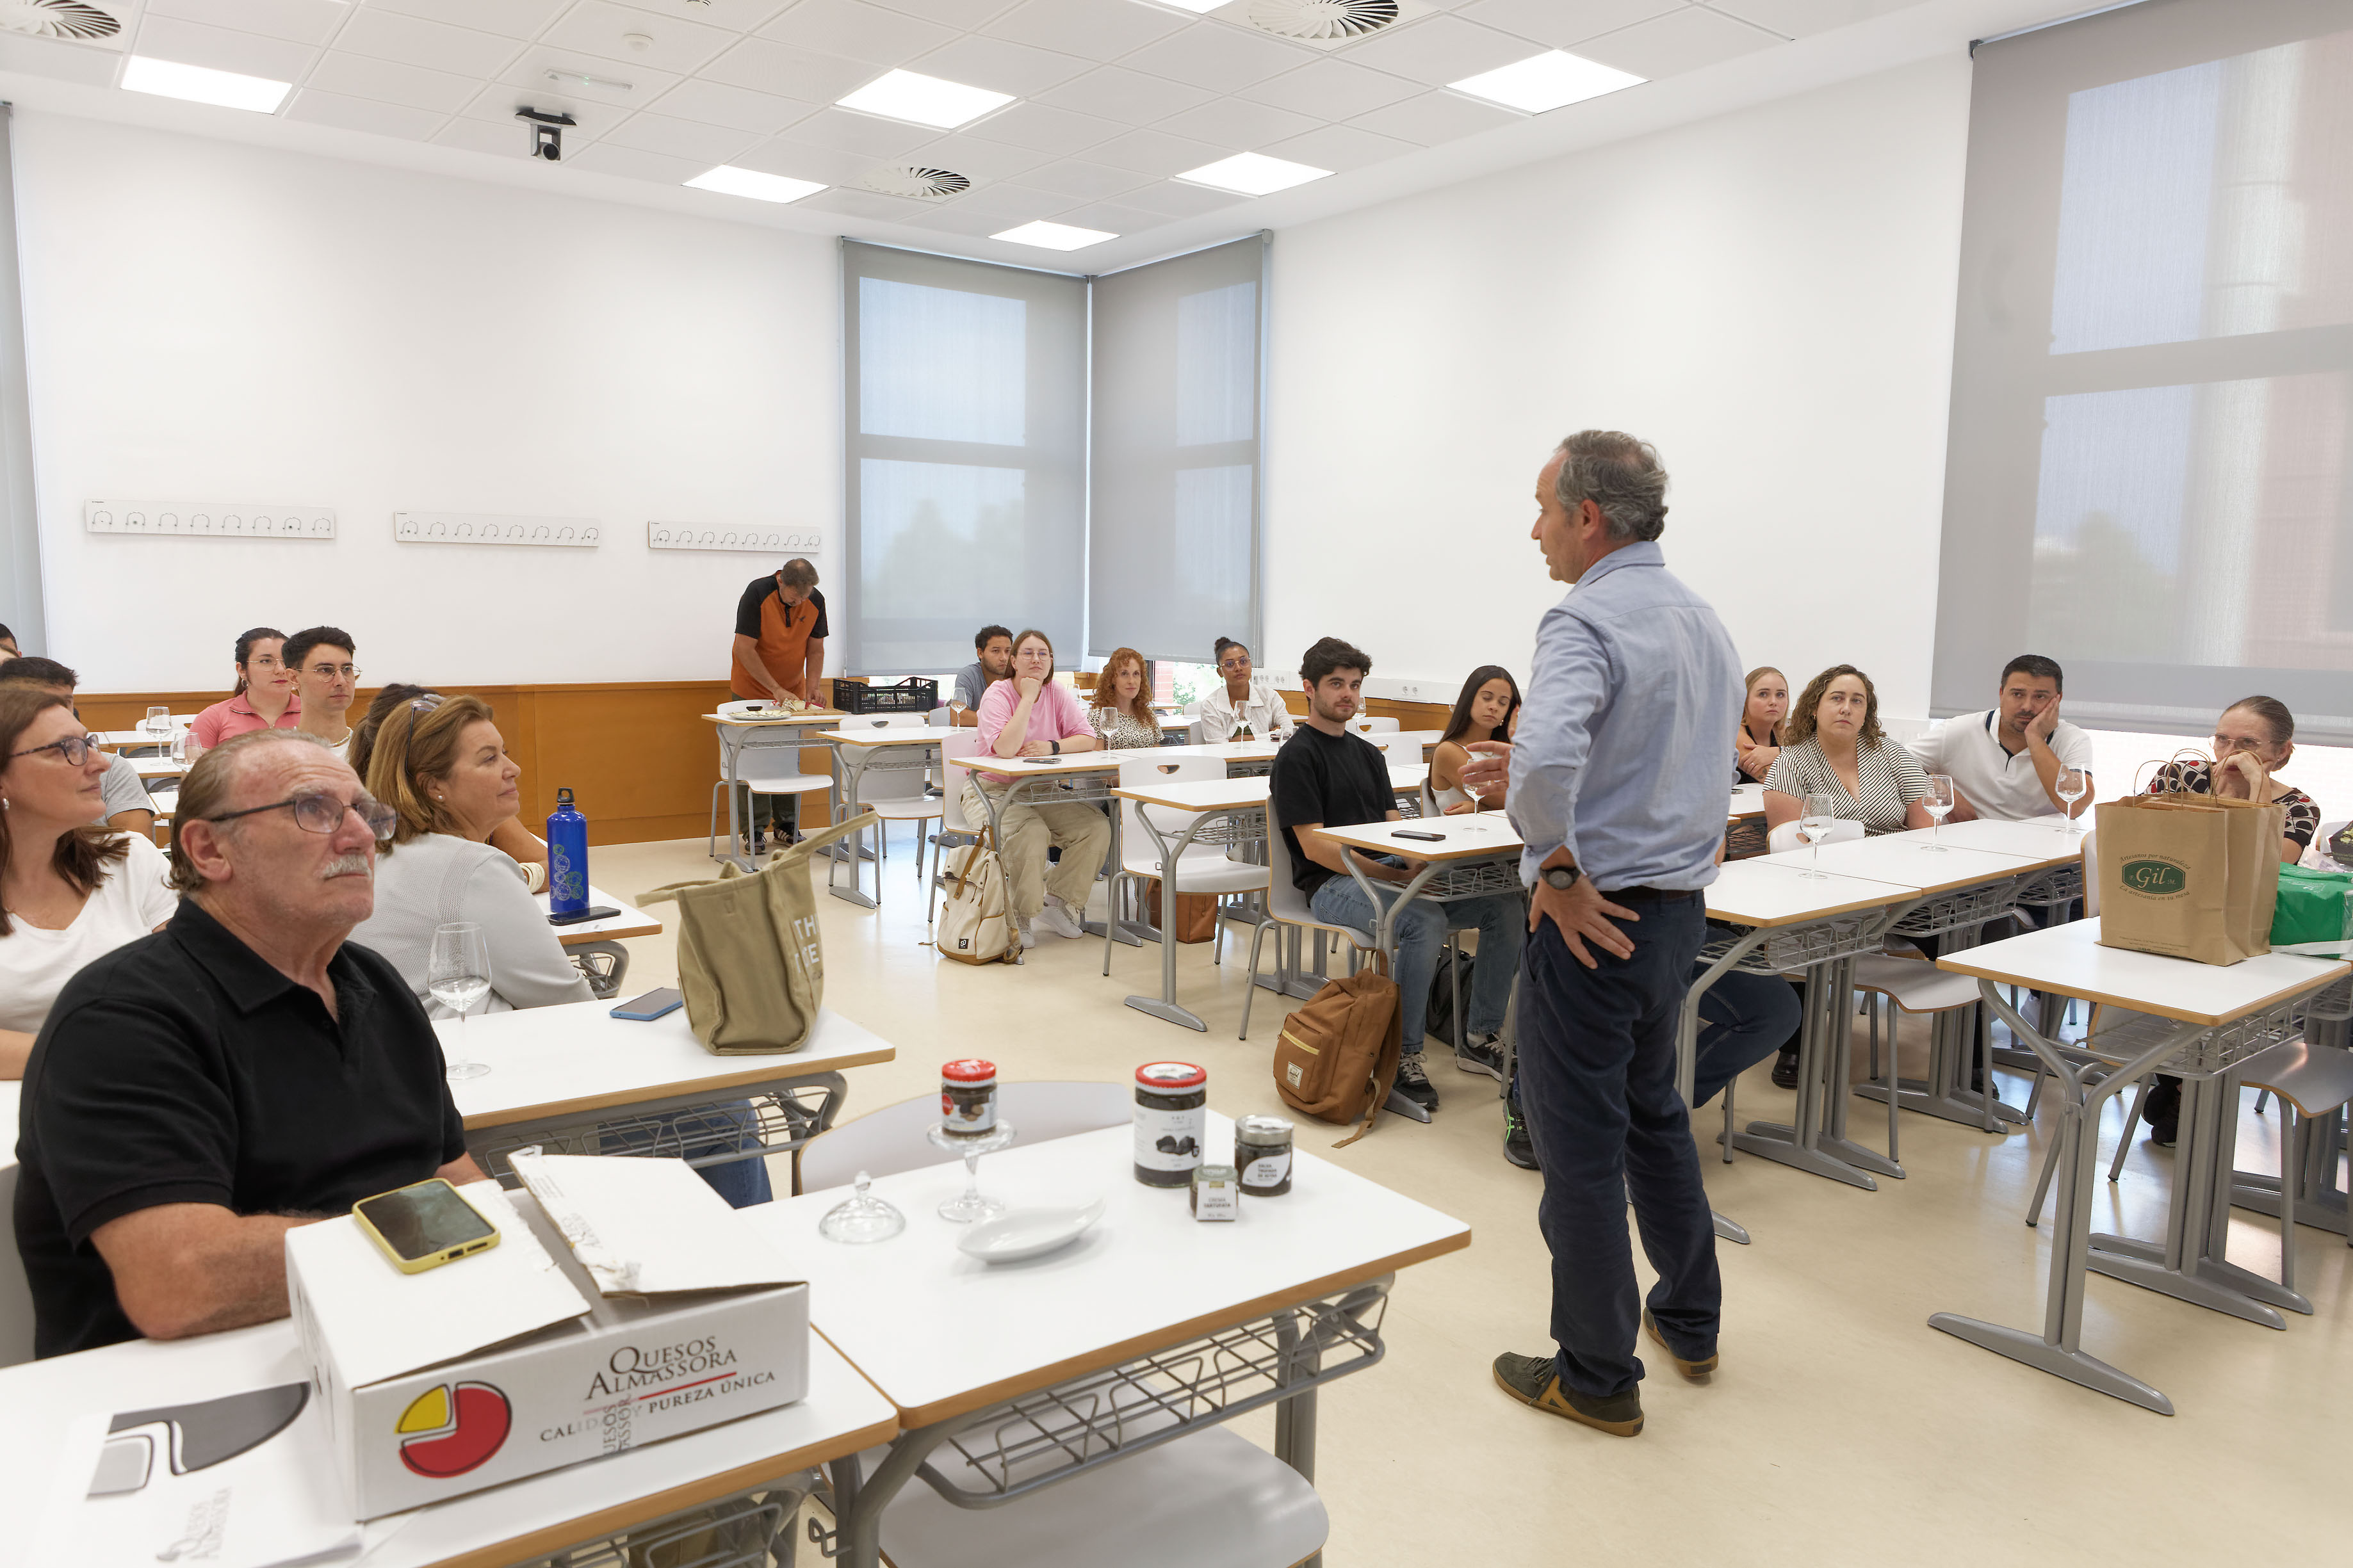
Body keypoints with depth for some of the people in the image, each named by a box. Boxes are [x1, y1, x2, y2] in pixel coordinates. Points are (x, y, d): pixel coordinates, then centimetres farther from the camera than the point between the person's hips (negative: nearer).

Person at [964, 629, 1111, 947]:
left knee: (1097, 826, -14)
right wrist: (1027, 697, -24)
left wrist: (1052, 747, -23)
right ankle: (1019, 916, -11)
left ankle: (1058, 901, 2)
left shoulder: (1058, 693, 2)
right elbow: (1006, 749, -31)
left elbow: (1089, 739, -5)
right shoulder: (998, 695, -14)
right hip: (992, 790, -5)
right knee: (1030, 834, -34)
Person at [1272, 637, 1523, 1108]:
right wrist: (1394, 874, -21)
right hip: (1333, 883, -7)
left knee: (1503, 904, -11)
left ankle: (1479, 1039, 0)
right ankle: (1404, 1056, -20)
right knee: (1426, 921, -35)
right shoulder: (1298, 756, -3)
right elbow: (1314, 844, -12)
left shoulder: (1368, 754, 21)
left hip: (1391, 873, 7)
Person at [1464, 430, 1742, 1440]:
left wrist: (1559, 869, -22)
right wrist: (1538, 775, 13)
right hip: (1681, 904, 9)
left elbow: (1547, 755, -38)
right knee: (1654, 1110, 26)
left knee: (1580, 1145, 5)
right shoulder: (1704, 622, 10)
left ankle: (1598, 1377, 20)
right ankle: (1689, 1319, 41)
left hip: (1598, 919, -9)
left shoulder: (1587, 621, -20)